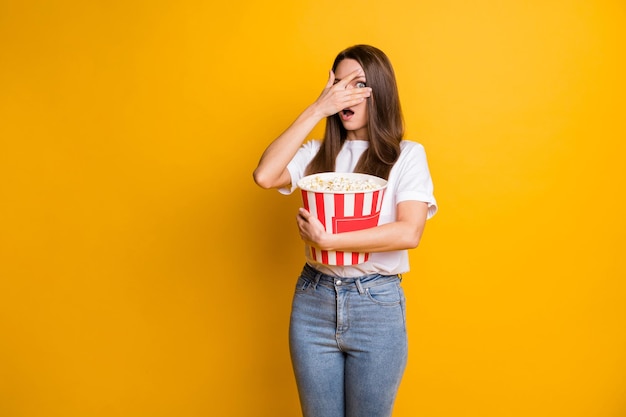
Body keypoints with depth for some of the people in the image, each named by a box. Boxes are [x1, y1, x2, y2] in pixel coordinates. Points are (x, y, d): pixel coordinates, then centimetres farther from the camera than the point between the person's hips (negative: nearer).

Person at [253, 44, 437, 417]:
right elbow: (265, 176, -14)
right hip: (313, 301, 3)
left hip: (378, 305, -2)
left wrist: (328, 240, -20)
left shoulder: (407, 154, -2)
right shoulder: (317, 152, 5)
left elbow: (409, 232, -16)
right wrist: (315, 111, -13)